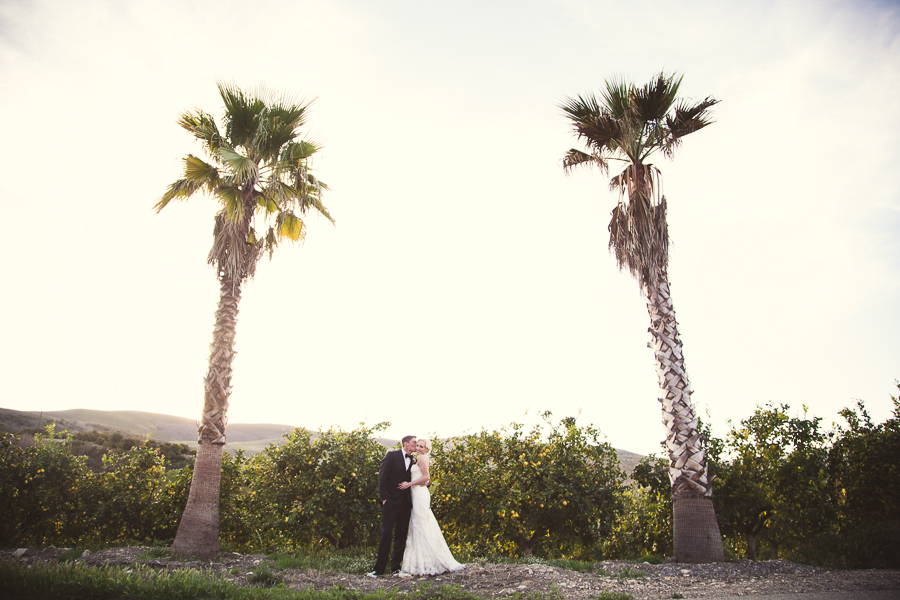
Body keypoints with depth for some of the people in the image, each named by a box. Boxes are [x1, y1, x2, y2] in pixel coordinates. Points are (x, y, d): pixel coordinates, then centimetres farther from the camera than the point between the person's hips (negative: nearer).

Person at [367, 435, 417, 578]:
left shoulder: (413, 461, 11)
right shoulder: (392, 455, -3)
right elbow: (382, 476, -6)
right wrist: (384, 497, -12)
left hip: (405, 502, 5)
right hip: (391, 501, -5)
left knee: (401, 535, 7)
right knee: (386, 533, -4)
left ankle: (395, 568, 16)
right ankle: (379, 569, 3)